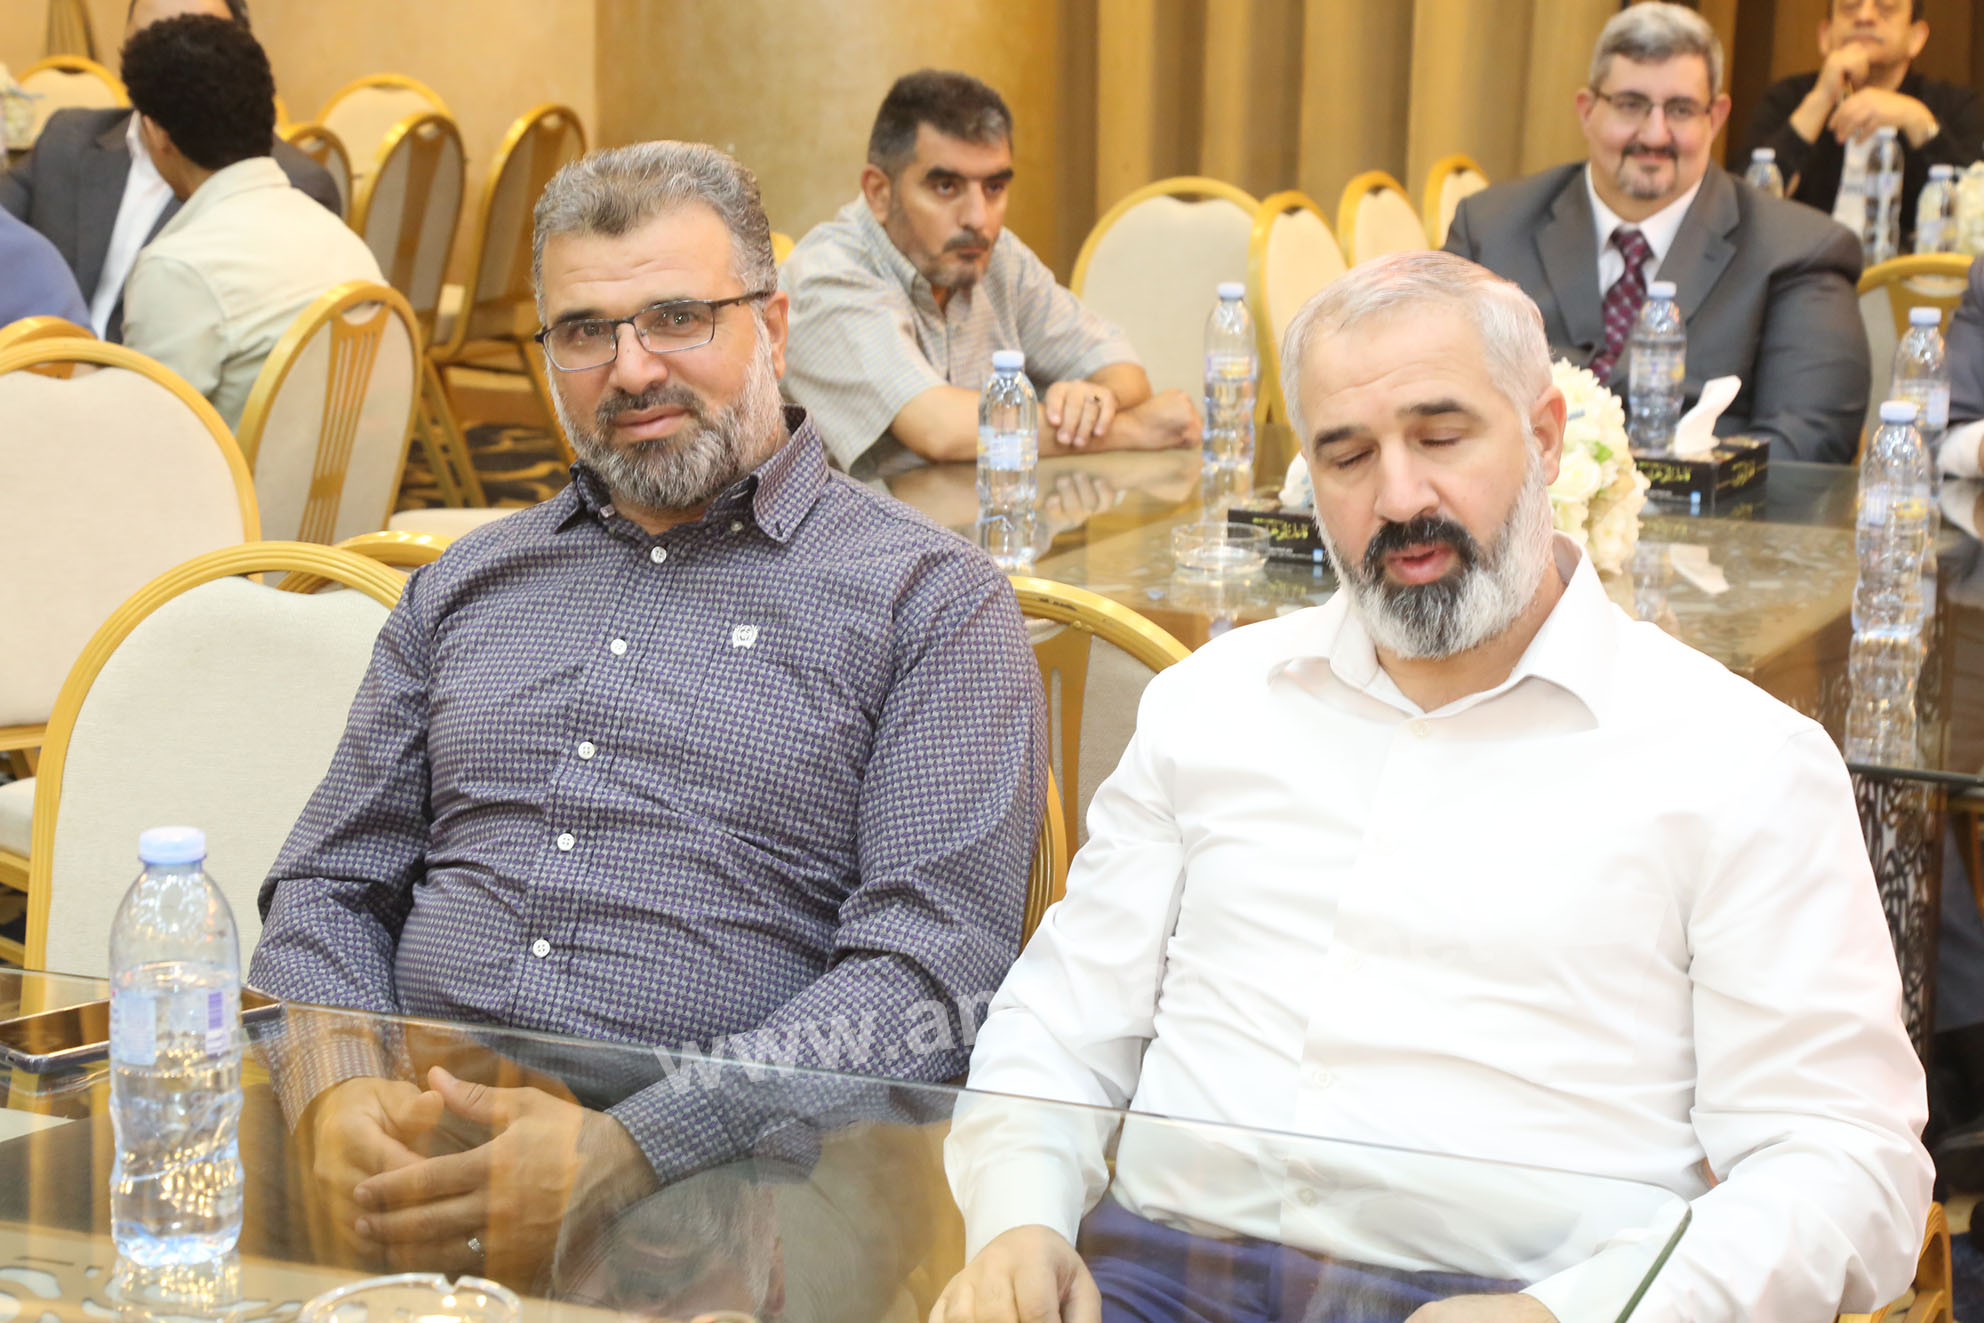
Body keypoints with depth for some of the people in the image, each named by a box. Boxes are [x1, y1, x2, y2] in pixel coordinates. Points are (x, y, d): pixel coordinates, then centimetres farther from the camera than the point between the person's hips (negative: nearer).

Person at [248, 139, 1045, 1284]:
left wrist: (626, 1151, -19)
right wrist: (339, 1088, -4)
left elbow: (932, 978, -8)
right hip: (423, 1146, 3)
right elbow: (330, 887, 19)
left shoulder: (931, 601, 3)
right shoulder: (471, 581, 20)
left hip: (707, 1185, -3)